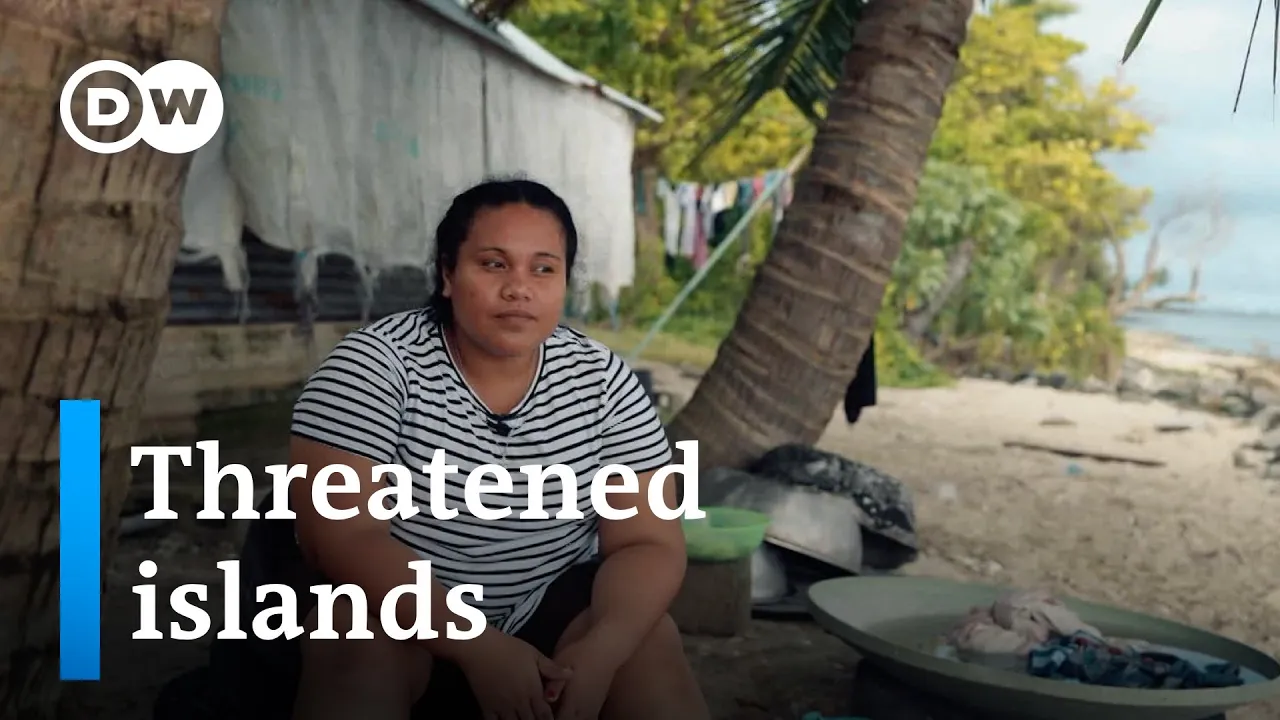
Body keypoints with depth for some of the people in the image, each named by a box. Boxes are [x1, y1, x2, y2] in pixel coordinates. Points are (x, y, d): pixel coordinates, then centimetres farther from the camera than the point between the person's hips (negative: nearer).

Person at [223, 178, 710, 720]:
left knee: (651, 641, -23)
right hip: (393, 606, -2)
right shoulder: (373, 365, -16)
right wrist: (479, 648, -32)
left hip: (548, 613, 2)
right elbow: (343, 534, -23)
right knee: (365, 639, -32)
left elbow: (650, 543, -10)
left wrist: (600, 649, -30)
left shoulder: (604, 381, -8)